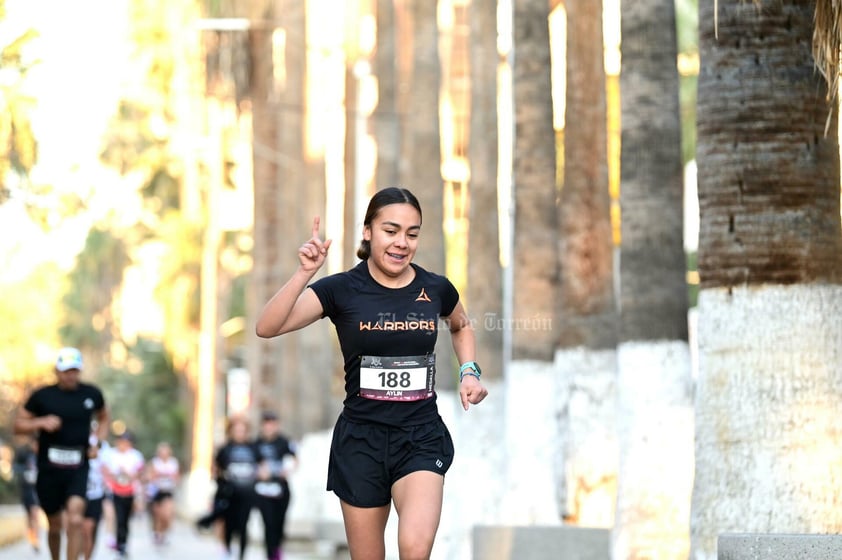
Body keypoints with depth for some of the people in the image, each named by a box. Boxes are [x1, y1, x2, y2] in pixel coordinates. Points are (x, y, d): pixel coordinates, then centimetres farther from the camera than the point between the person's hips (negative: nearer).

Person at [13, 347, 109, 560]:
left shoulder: (92, 394, 5)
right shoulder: (42, 396, -2)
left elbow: (103, 418, 24)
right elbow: (18, 425, 2)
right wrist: (41, 422, -17)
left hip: (78, 468, 0)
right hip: (49, 468, 0)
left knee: (75, 521, -18)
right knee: (55, 525, 10)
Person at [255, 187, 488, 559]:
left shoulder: (436, 289, 0)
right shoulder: (342, 289, -7)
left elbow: (460, 326, 25)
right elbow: (267, 328, -19)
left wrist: (469, 371, 8)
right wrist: (304, 273, -29)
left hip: (421, 437, 0)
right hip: (361, 439, 0)